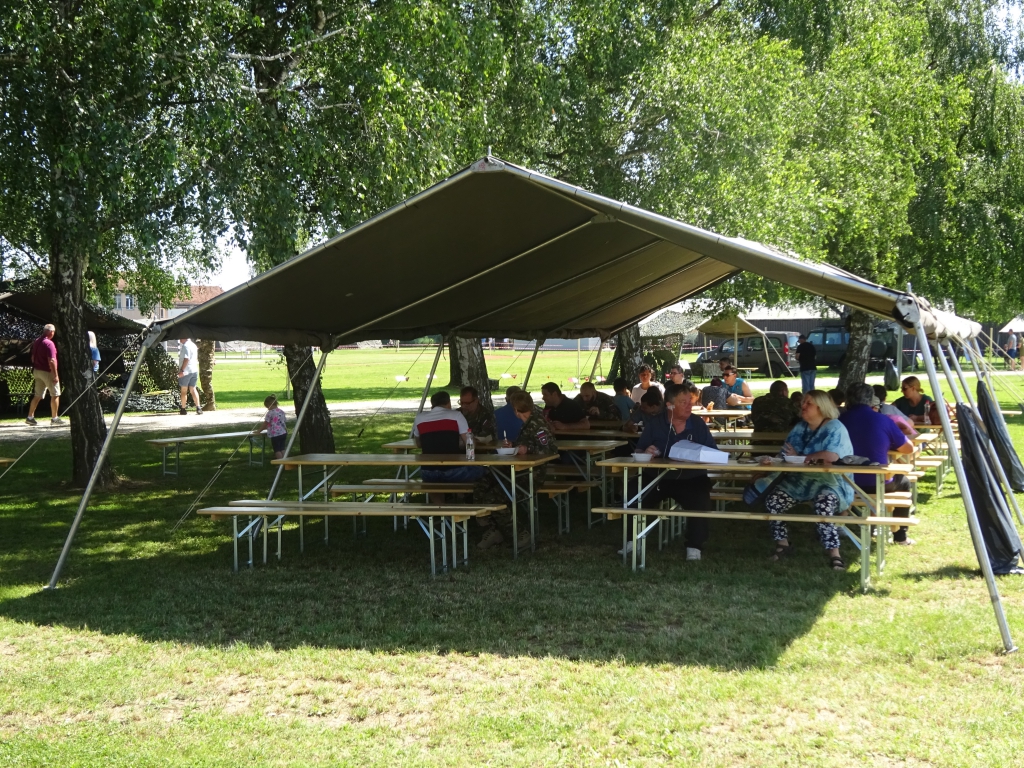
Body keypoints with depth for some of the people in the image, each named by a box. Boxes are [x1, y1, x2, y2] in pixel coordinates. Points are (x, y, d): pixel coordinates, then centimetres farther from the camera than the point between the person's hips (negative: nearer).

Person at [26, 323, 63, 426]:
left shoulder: (36, 342, 9)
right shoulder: (49, 343, -17)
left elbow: (33, 357, 17)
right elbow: (51, 361, -22)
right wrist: (55, 375, -20)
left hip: (37, 371, 8)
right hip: (47, 372, -8)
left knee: (37, 396, 12)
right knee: (55, 395, 3)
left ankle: (30, 417, 9)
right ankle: (54, 418, 4)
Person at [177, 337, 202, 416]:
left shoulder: (185, 346, -14)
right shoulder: (193, 345, 15)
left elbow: (186, 359, -22)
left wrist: (181, 370, -22)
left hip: (186, 371, -8)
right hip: (194, 371, 8)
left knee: (184, 390, 2)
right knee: (193, 389, 10)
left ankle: (183, 409, 6)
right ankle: (198, 408, 0)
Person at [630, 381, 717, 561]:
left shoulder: (698, 424, 1)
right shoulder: (654, 424, 0)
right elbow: (639, 451, 4)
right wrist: (645, 453, -19)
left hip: (690, 478, -1)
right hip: (658, 476, 1)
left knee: (701, 501, -30)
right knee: (634, 496, -21)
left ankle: (694, 546, -13)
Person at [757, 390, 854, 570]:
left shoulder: (835, 428, -10)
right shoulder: (799, 428, 13)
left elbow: (832, 456, -28)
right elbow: (786, 457, 9)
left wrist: (799, 456, -14)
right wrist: (771, 460, -17)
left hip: (828, 481, -6)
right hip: (800, 479, 7)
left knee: (823, 505, -36)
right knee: (772, 500, -13)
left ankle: (834, 554, -22)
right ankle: (782, 544, 5)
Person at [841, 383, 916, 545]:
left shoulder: (840, 421, -3)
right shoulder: (883, 420, -9)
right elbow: (909, 448, 1)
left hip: (847, 483, 3)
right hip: (878, 483, -3)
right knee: (903, 482, 30)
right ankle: (900, 535, 28)